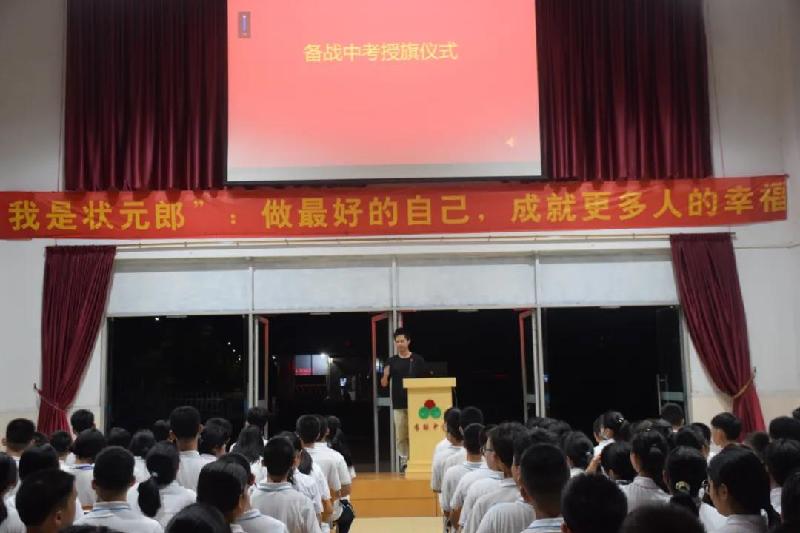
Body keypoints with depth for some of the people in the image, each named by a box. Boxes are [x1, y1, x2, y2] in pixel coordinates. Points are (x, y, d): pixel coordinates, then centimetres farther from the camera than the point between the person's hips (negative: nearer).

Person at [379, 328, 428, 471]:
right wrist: (385, 375, -17)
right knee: (400, 436, 2)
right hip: (398, 404, 1)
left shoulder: (418, 359, 3)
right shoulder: (391, 361, 7)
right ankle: (404, 461, 9)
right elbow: (384, 384, 5)